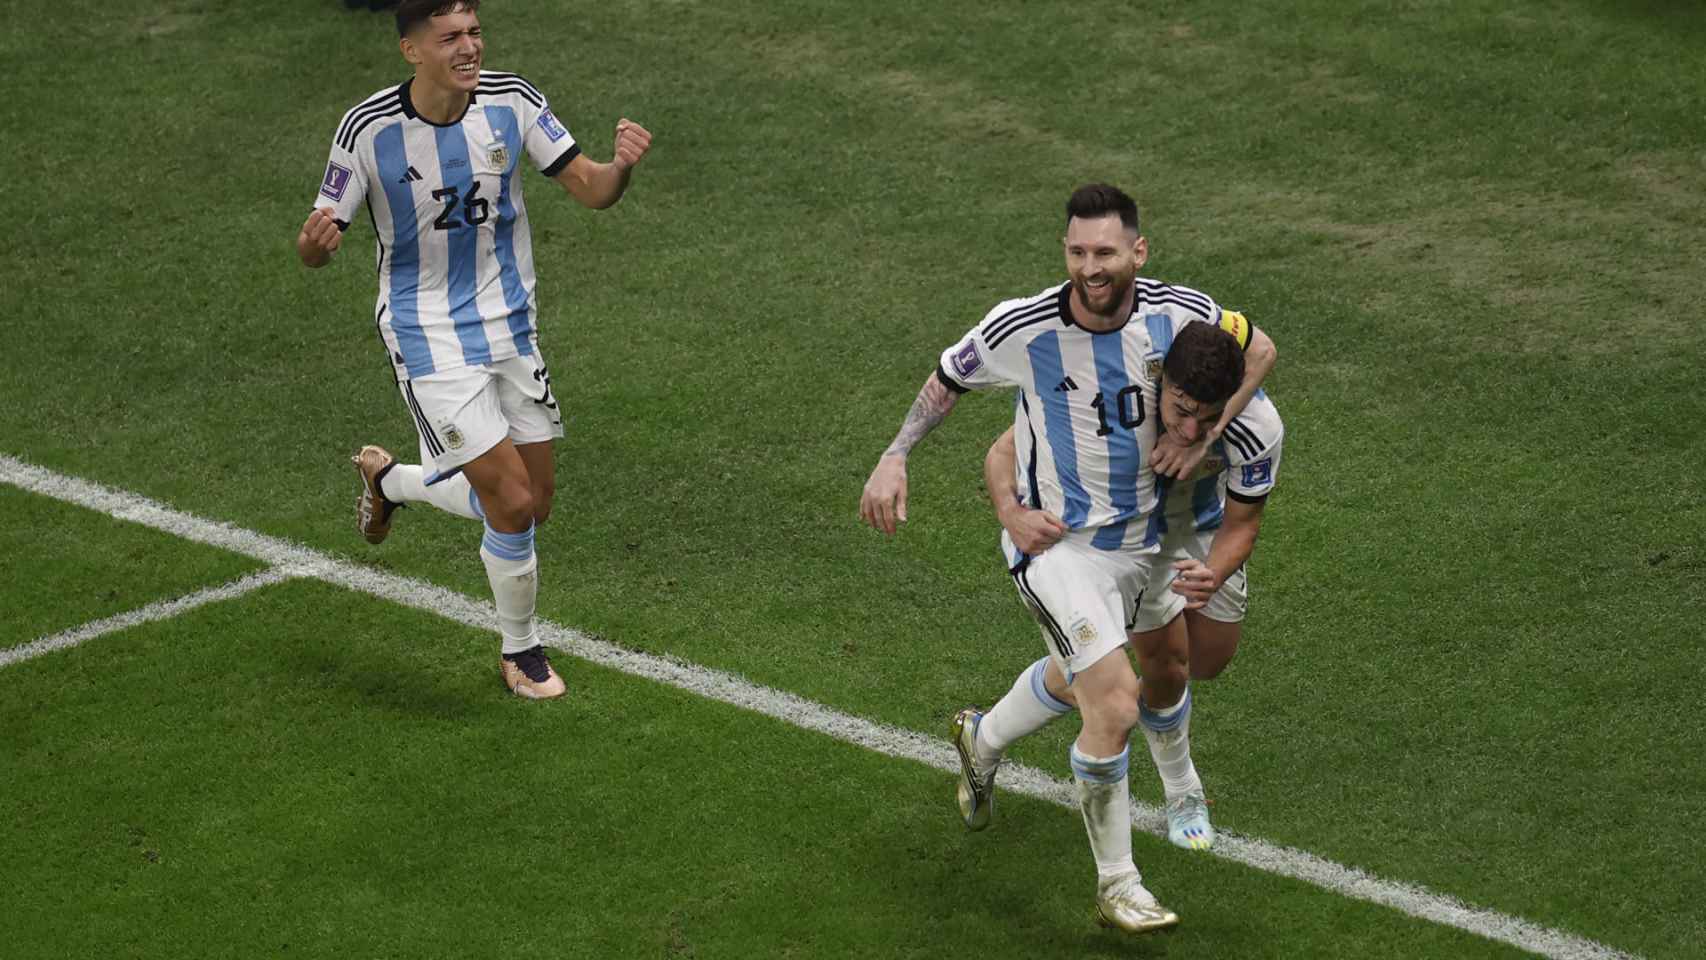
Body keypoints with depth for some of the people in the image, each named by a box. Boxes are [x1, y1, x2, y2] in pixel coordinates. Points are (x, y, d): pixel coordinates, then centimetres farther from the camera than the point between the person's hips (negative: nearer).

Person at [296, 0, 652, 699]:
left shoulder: (511, 101, -8)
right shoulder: (369, 129, -18)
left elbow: (590, 190, -4)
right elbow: (318, 244, -10)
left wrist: (621, 167, -28)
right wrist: (313, 242, -36)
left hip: (510, 327, 5)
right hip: (429, 342, -5)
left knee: (534, 503, 12)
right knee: (513, 505, -14)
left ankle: (388, 478, 38)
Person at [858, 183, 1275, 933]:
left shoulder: (1179, 313, -11)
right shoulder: (1020, 328, -19)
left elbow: (1259, 349, 8)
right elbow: (949, 379, 2)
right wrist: (895, 458, -7)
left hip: (1135, 539, 5)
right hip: (1056, 545, -5)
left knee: (1087, 690, 22)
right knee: (1116, 708, -19)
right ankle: (1117, 886, -6)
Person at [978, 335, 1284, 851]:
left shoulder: (1259, 426, -36)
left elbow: (1241, 525, -20)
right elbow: (1006, 449, -31)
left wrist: (1213, 577, -42)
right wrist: (1012, 511, -52)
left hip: (1205, 526, 3)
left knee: (1208, 663, 14)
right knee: (1170, 668, -9)